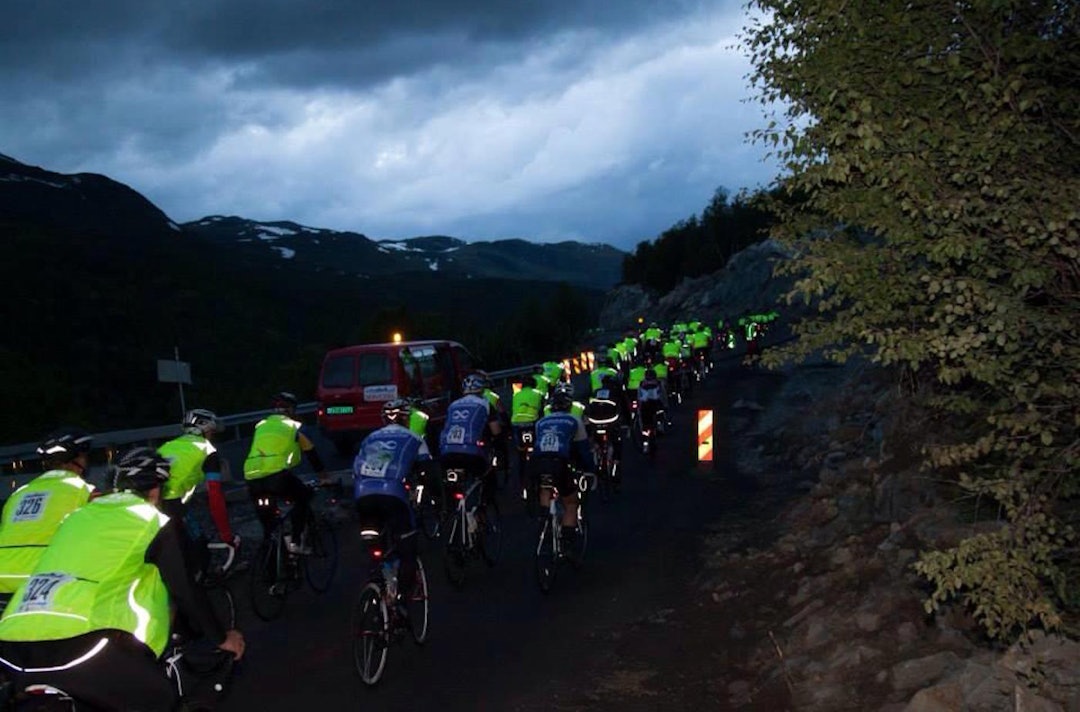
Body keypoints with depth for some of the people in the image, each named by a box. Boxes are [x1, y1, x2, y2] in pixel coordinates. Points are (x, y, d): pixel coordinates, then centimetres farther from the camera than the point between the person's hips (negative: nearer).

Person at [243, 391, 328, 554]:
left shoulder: (260, 426, 26)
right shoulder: (295, 427, 17)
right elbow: (311, 453, 24)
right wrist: (323, 476, 38)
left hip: (252, 479, 4)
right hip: (277, 476, -4)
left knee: (267, 521, 24)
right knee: (303, 497, 20)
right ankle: (295, 541, 10)